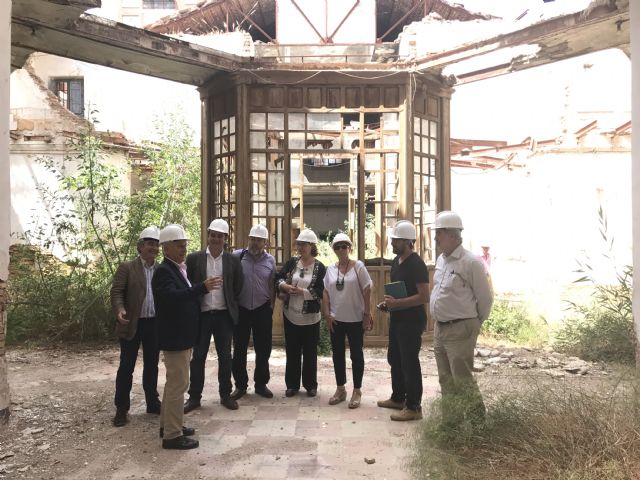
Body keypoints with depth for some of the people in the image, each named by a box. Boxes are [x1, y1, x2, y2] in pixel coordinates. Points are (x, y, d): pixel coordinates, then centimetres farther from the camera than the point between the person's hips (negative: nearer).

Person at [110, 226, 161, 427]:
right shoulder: (126, 267, -3)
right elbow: (117, 292, -8)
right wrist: (120, 310, -26)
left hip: (155, 324, 4)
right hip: (132, 324, -3)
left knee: (152, 365, 14)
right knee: (126, 367, 4)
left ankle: (152, 403, 26)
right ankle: (121, 408, 15)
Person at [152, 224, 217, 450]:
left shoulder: (179, 269, 12)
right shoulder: (163, 271, -18)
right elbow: (173, 296, -34)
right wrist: (202, 287, -39)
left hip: (182, 336, 10)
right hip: (174, 338, -10)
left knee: (174, 382, 19)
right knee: (178, 384, -4)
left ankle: (168, 424, 31)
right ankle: (172, 435, 5)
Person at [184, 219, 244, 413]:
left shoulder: (233, 260, 2)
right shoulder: (194, 258, -1)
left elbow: (238, 287, 10)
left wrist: (230, 304, 9)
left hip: (224, 315, 1)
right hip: (201, 314, -1)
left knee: (225, 356, 8)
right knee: (198, 356, 6)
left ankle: (225, 394, 22)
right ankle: (194, 396, 17)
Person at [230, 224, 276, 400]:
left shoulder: (270, 260, 2)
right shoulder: (237, 256, -6)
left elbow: (272, 286, 8)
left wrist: (271, 308, 7)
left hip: (262, 310, 2)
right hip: (241, 309, -1)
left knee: (263, 350, 9)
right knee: (239, 350, 8)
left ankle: (261, 384, 26)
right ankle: (240, 385, 23)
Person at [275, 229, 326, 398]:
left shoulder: (319, 267, -7)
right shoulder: (292, 262, 3)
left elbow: (320, 292, -14)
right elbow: (278, 278, 3)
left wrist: (301, 291, -19)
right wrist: (285, 286, -17)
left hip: (310, 317, -3)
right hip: (290, 315, 3)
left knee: (310, 352, 8)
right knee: (292, 351, 11)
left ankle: (310, 385, 22)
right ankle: (292, 384, 23)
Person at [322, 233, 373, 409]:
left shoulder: (358, 266, -6)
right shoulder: (330, 269, 5)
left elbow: (367, 291, -7)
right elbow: (326, 293, 7)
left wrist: (367, 314, -10)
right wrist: (327, 314, -1)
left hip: (355, 319, -4)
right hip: (336, 319, 4)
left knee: (356, 354, 5)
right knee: (337, 354, 11)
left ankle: (357, 391, 16)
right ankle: (340, 389, 24)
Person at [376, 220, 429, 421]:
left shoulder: (416, 265, -18)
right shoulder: (396, 261, 10)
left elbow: (424, 297, -23)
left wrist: (397, 303, -26)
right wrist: (388, 302, 6)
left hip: (412, 321, -10)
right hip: (397, 318, 10)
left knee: (409, 363, -3)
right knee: (394, 359, 18)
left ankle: (413, 407, 8)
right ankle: (398, 398, 33)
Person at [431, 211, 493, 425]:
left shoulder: (470, 262, -16)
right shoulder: (441, 259, 10)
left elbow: (485, 299, -10)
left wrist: (475, 324, 2)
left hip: (460, 330, -8)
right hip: (440, 328, 8)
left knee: (463, 380, -4)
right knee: (446, 380, 16)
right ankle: (449, 422, 28)